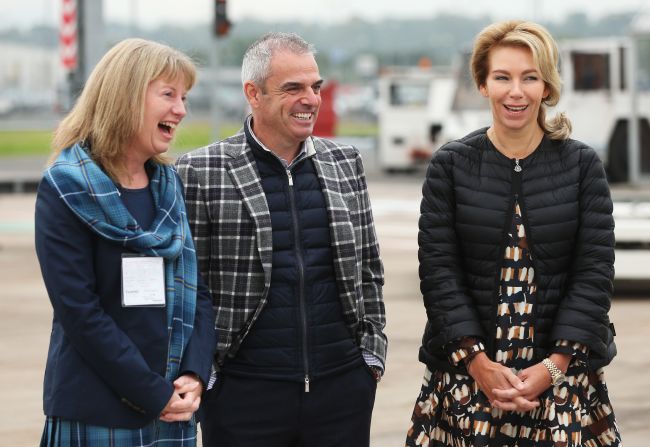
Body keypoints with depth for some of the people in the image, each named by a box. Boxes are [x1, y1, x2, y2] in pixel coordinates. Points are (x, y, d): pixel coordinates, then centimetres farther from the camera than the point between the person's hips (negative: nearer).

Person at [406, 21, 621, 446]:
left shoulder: (583, 166, 1)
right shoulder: (450, 165, 1)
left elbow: (595, 272, -3)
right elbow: (438, 270, -4)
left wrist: (554, 366, -12)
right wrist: (479, 363, -13)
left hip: (562, 369, 0)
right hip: (468, 371, 0)